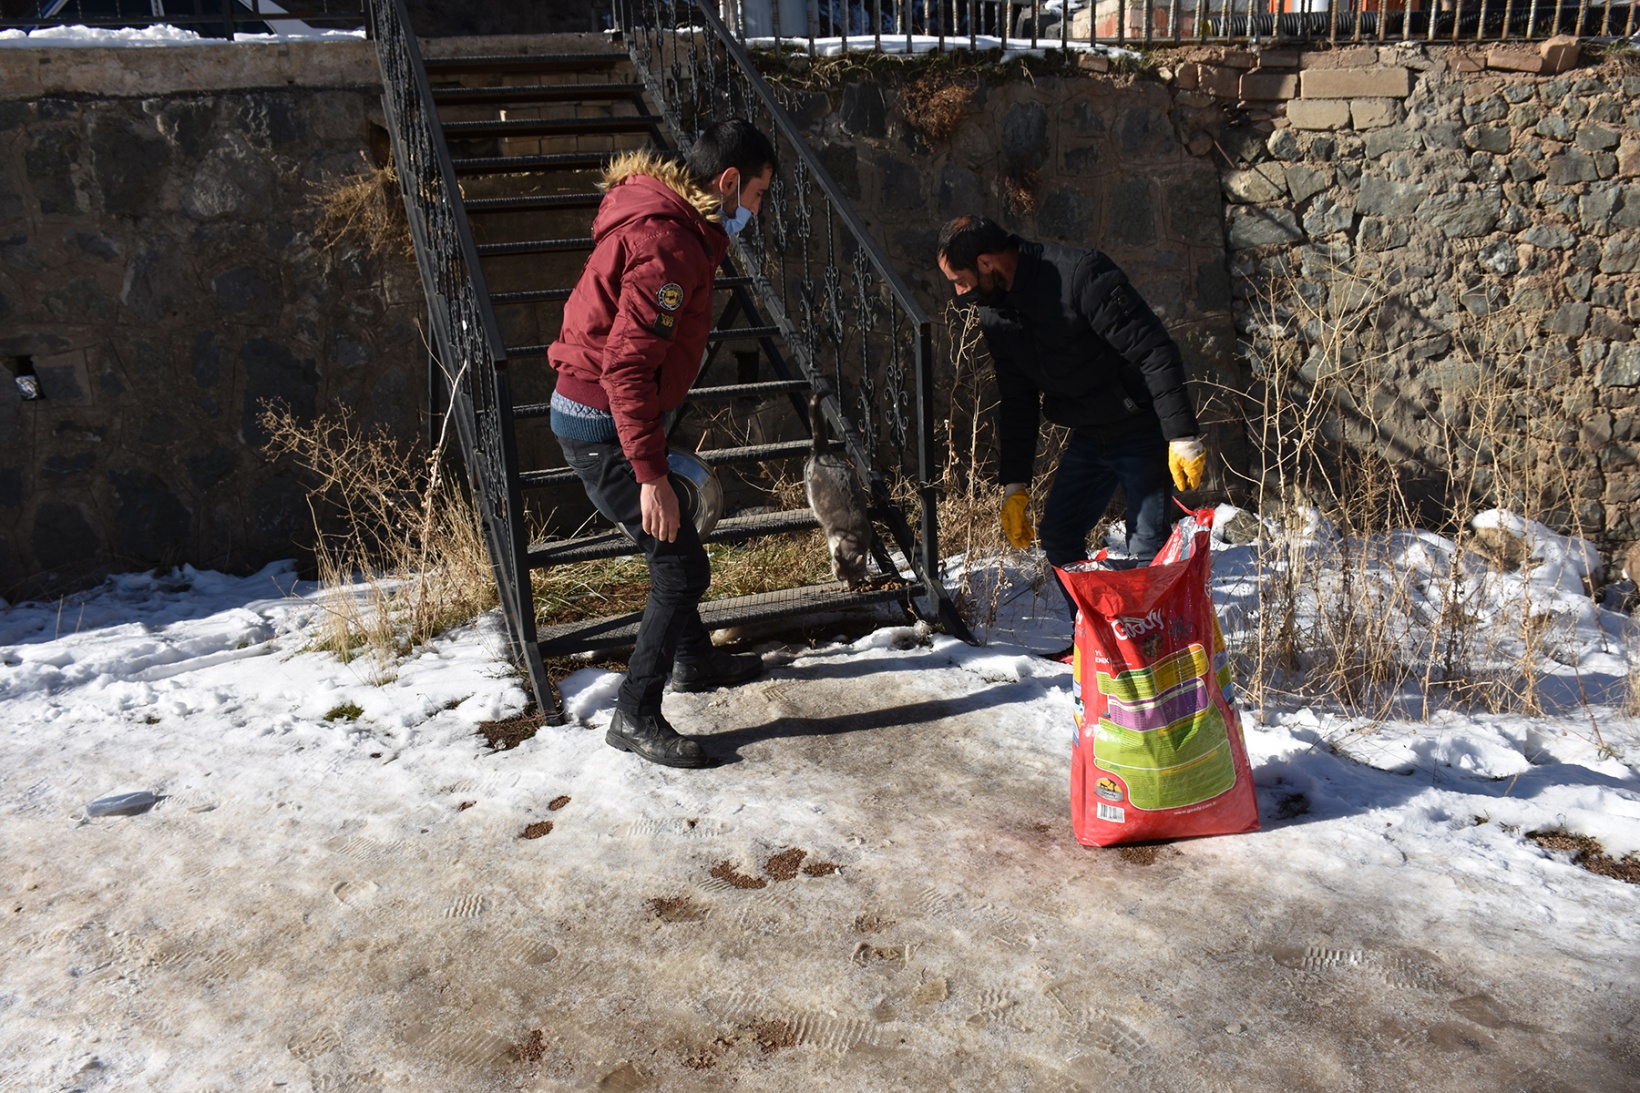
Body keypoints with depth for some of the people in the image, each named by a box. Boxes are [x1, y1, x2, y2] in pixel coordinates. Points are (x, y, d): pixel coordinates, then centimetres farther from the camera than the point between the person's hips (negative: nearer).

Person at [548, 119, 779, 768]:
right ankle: (635, 718, 4)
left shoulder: (670, 222, 10)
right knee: (682, 565, -7)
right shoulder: (666, 242, -23)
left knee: (673, 551, 23)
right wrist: (651, 475, -28)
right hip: (602, 427, -10)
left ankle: (693, 660, 43)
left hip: (594, 413, 10)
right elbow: (627, 364, -29)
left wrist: (653, 450, 23)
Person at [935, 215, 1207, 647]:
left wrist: (1182, 436, -25)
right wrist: (1014, 484, 8)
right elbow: (1016, 403, 10)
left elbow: (1156, 351, -23)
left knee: (1148, 549, -9)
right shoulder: (995, 315, 2)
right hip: (1088, 437, 8)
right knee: (1057, 536, 7)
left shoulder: (1081, 274, -23)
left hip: (1143, 429, -8)